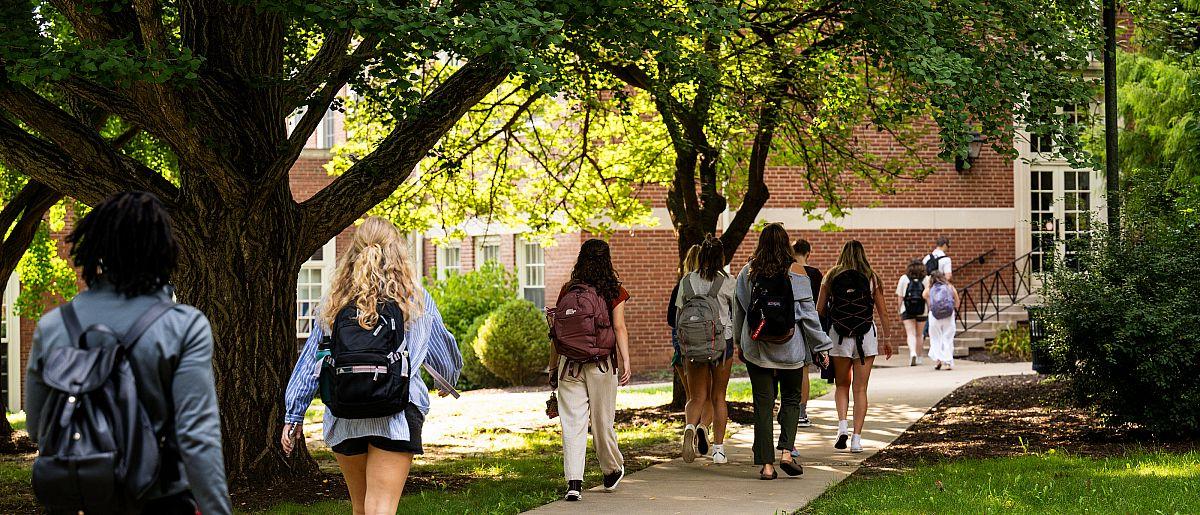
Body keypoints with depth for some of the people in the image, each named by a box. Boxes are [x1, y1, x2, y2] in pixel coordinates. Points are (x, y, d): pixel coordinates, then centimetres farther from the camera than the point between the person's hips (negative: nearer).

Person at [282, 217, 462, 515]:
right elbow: (444, 353, 15)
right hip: (395, 417, -3)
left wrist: (293, 415, 15)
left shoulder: (335, 301, 8)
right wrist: (449, 381, 37)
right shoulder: (415, 299, 3)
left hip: (344, 420, 3)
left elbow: (309, 362, 9)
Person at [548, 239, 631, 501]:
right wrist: (626, 362, -9)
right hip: (602, 362, 0)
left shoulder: (568, 290, 5)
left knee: (572, 423, 0)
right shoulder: (614, 291, 1)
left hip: (570, 362, 1)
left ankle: (574, 482, -10)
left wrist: (553, 366, 13)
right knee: (602, 421, 13)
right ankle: (612, 471, 33)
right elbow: (619, 327, -7)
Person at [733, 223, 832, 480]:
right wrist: (821, 346, 5)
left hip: (756, 349, 1)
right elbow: (808, 312, -3)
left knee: (763, 404, 5)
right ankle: (786, 451, -2)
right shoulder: (796, 273, -6)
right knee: (791, 398, 15)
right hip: (790, 349, -1)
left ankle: (766, 464, 3)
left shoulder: (748, 273, 0)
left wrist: (740, 345, 19)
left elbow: (738, 312, 7)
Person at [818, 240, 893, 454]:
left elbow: (820, 309, 2)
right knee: (860, 389, 5)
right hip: (866, 337, 0)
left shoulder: (832, 276, 2)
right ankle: (856, 439, -1)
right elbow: (882, 311, 3)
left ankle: (842, 425, -5)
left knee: (842, 385, 17)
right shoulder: (871, 277, 2)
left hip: (839, 337, 0)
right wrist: (886, 339, 11)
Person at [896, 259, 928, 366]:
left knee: (910, 334, -4)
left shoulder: (903, 279, 1)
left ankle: (913, 353, -26)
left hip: (907, 310, -1)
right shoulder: (926, 279, 1)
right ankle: (918, 357, 22)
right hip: (922, 311, 1)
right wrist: (930, 311, 9)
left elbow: (900, 297, 2)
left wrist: (900, 313, 9)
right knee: (919, 334, 14)